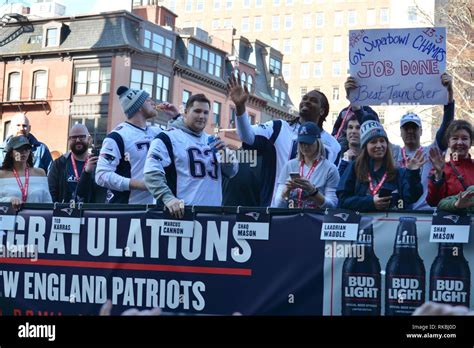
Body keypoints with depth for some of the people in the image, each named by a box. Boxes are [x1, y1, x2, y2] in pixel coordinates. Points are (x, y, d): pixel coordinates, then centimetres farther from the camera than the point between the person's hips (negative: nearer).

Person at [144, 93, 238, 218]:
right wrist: (168, 198, -26)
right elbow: (152, 172, -13)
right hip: (183, 212, -6)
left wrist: (224, 152, -3)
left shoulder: (211, 141, 19)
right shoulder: (168, 137, -4)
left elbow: (231, 172, 17)